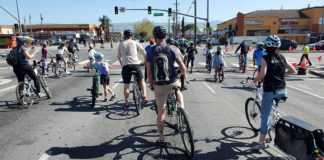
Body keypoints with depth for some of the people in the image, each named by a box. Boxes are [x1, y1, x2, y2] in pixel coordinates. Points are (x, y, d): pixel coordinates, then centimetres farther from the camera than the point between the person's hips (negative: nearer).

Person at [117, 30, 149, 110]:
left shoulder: (121, 44, 17)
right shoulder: (135, 43, 13)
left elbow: (119, 57, 21)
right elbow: (144, 53, 10)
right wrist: (145, 62, 24)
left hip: (125, 66, 1)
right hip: (136, 64, -1)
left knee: (126, 85, 9)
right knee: (141, 80, 21)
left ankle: (126, 103, 11)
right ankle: (144, 96, 11)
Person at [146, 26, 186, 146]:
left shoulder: (151, 52, -2)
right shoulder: (172, 49, -3)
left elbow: (149, 72, -6)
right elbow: (183, 68, -4)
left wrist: (151, 85, 9)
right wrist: (181, 75, 19)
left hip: (159, 86, 0)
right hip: (173, 83, 0)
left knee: (160, 112, 11)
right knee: (178, 93, 37)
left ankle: (161, 138, 19)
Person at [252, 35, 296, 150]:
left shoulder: (265, 58, -10)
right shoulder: (282, 57, 6)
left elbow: (262, 74, -24)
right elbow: (293, 71, 12)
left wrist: (255, 80, -6)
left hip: (270, 91, -5)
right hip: (282, 91, 5)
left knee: (265, 117, 1)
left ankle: (261, 143, 6)